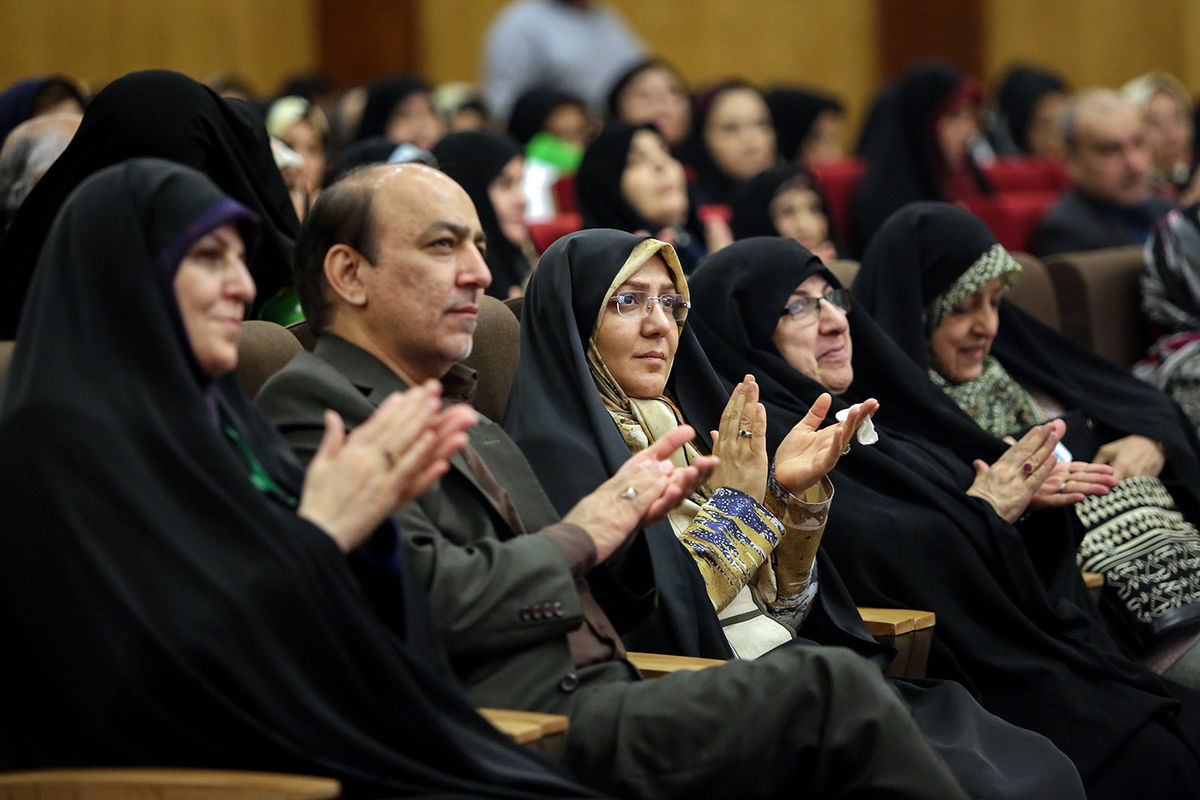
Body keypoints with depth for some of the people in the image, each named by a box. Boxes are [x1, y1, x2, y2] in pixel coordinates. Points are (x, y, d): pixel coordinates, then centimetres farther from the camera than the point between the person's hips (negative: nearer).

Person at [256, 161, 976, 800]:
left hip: (598, 700, 9)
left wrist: (625, 520, 7)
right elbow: (424, 598, -17)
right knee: (831, 689, -20)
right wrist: (577, 536, -2)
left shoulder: (470, 428, 27)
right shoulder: (314, 405, -2)